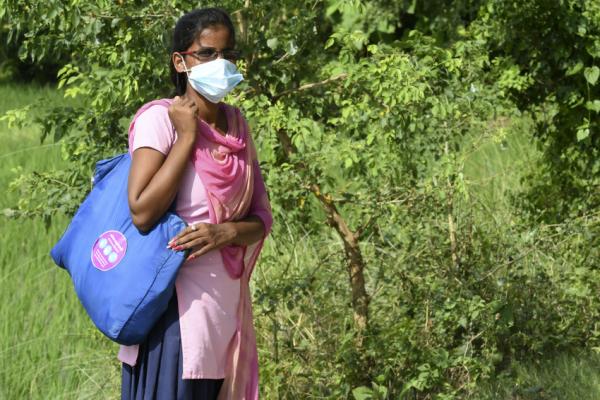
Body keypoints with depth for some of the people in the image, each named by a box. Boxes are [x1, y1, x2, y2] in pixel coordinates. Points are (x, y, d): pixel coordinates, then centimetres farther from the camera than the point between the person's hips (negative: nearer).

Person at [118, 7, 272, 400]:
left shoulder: (236, 123, 9)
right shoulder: (159, 118, -10)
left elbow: (261, 218, 9)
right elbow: (142, 212, -21)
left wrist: (226, 232, -13)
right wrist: (187, 136, -17)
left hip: (228, 303, 6)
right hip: (177, 306, -6)